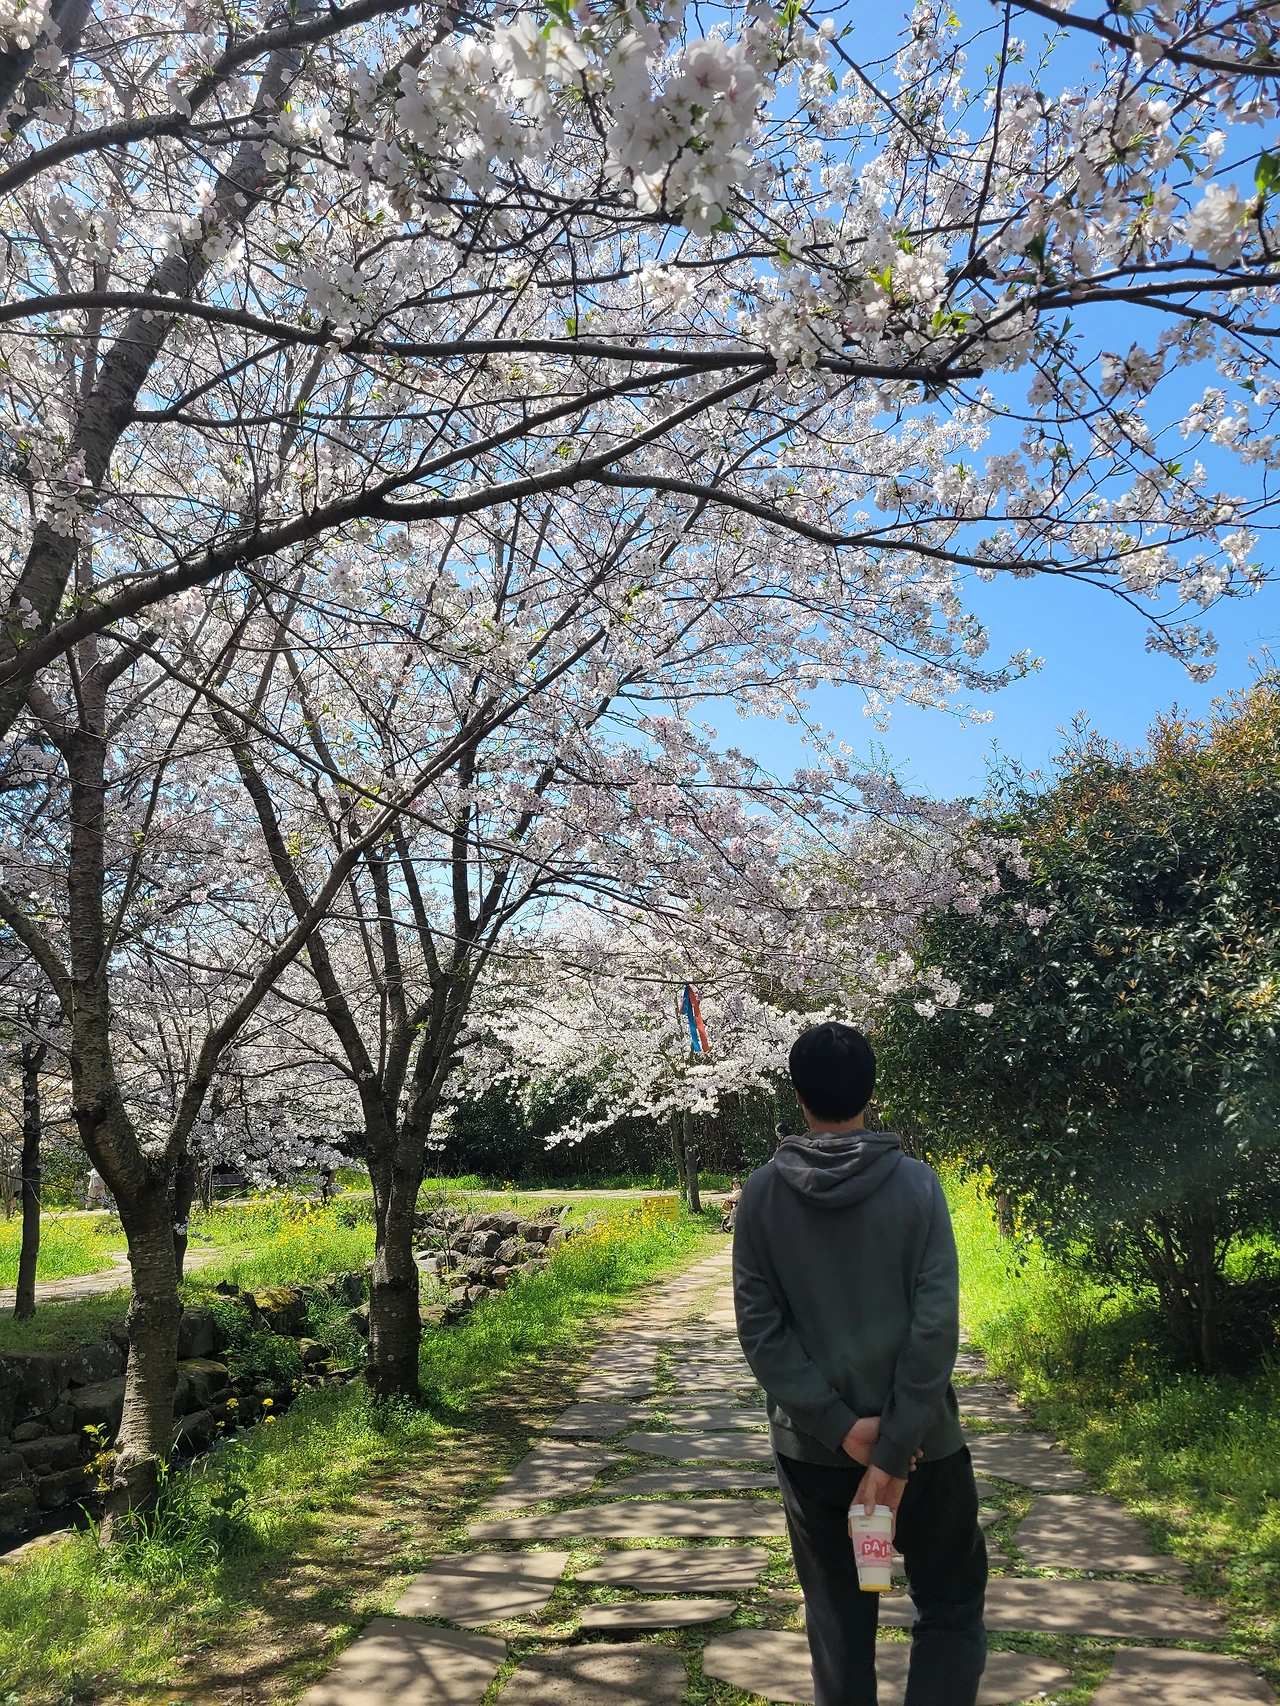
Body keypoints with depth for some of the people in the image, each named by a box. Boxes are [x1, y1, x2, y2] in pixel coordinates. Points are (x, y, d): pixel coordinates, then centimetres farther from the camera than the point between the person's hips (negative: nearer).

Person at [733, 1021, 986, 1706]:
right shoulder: (916, 1183, -9)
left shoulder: (762, 1192, -6)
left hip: (811, 1447, 1)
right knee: (952, 1608, 16)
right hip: (921, 1440, -1)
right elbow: (936, 1323, -15)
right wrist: (894, 1451, -12)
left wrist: (840, 1426, -9)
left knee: (838, 1621, 16)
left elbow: (758, 1327, -9)